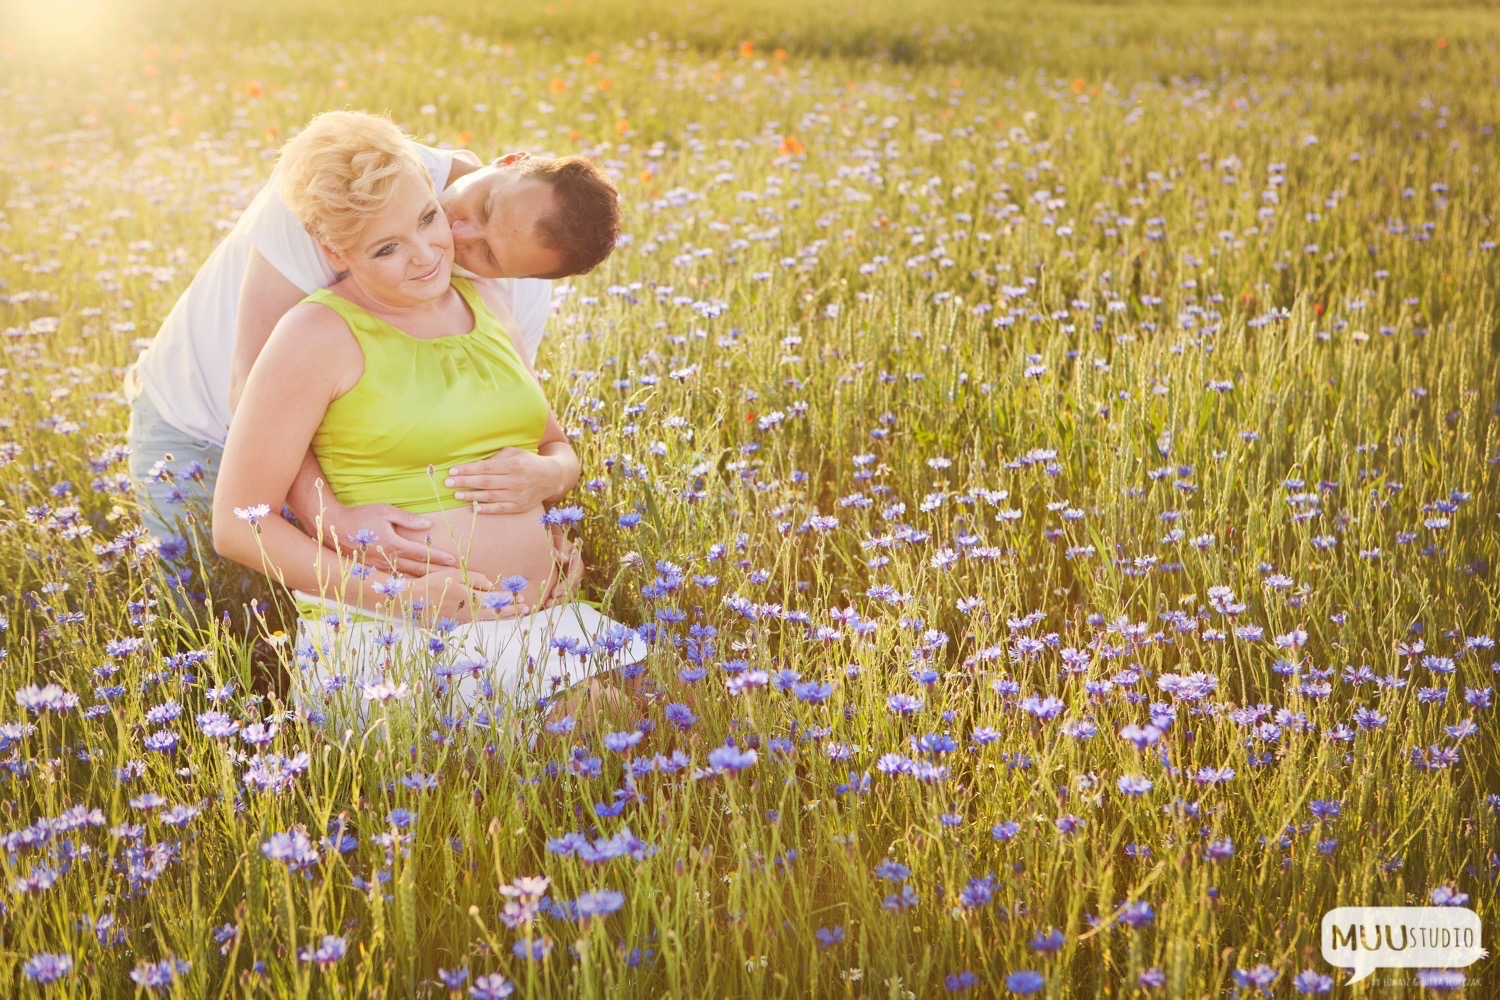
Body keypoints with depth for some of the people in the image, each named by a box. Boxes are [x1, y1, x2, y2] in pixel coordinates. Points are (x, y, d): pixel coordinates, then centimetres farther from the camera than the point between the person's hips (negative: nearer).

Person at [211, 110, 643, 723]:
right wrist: (393, 592, -14)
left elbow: (556, 444, 27)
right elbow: (239, 526, -7)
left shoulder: (486, 305, 14)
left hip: (543, 620, 6)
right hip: (392, 638, -6)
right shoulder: (320, 334, -6)